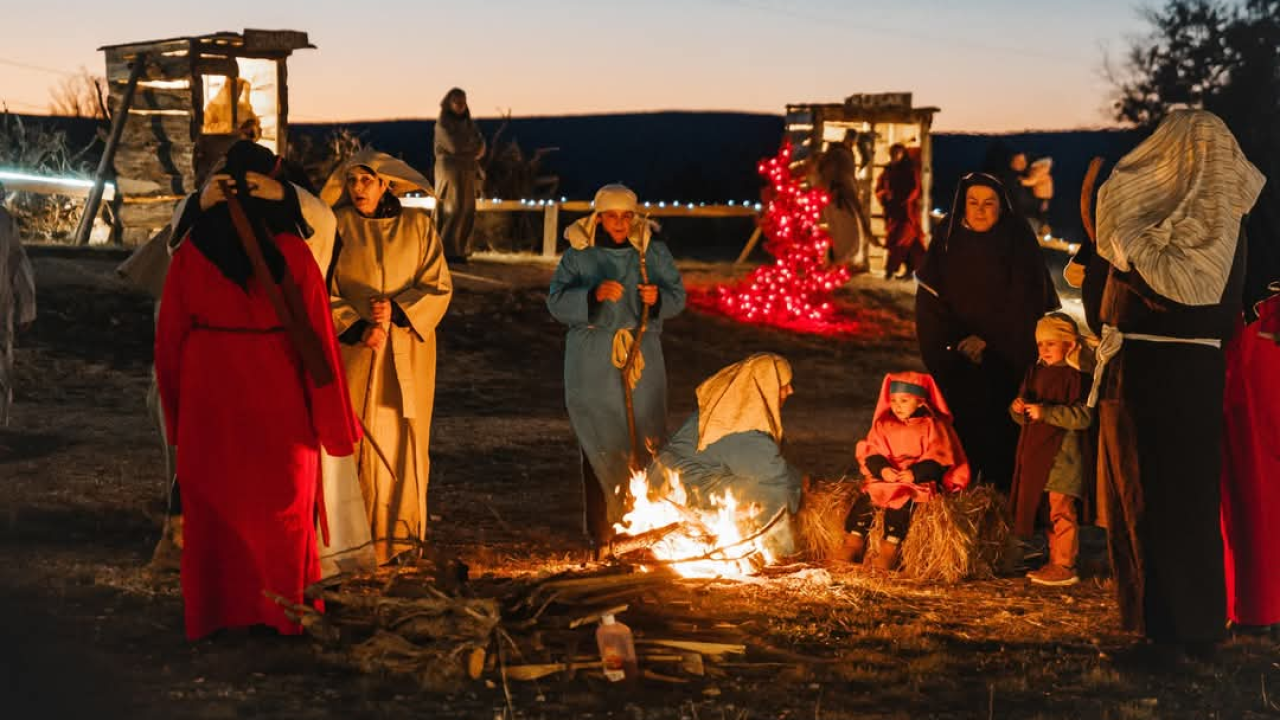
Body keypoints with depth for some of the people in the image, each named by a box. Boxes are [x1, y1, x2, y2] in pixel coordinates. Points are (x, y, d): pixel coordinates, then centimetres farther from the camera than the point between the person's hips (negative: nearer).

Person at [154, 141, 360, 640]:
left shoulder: (191, 252, -5)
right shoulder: (291, 252, -10)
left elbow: (170, 334, 0)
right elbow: (317, 335, -8)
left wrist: (175, 410, 12)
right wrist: (333, 419, 0)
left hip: (209, 393, 1)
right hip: (276, 393, -1)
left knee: (212, 504, 14)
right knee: (281, 504, 13)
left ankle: (214, 610, 23)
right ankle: (285, 609, 22)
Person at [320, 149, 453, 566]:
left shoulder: (417, 226, 4)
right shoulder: (337, 226, 1)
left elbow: (438, 286, 2)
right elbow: (320, 291, -1)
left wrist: (396, 311, -13)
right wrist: (358, 327, -14)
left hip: (407, 353, 1)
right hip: (354, 349, -1)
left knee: (404, 439, 1)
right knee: (359, 440, -6)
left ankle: (402, 536, 11)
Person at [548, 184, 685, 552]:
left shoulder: (653, 252, 6)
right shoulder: (579, 255, 1)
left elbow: (678, 296, 8)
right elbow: (557, 302, -7)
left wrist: (658, 297, -15)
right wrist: (593, 294, -24)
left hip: (642, 357, 2)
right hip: (594, 363, -1)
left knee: (646, 439, -1)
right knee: (598, 442, 1)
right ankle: (601, 529, 8)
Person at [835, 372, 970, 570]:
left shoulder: (932, 426, 0)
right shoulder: (883, 425, 12)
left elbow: (938, 460, -7)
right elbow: (871, 453, 4)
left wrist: (916, 473, -21)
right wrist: (882, 469, -17)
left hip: (919, 480, -4)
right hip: (884, 477, 4)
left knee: (902, 498, -33)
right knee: (866, 496, -21)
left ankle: (890, 547, -30)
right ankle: (854, 542, -16)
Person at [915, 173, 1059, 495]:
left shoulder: (1018, 242, -2)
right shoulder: (947, 241, 4)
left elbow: (1025, 303, -6)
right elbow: (930, 299, 2)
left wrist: (987, 342, -11)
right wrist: (958, 342, -8)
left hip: (1007, 359, -2)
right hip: (957, 361, 2)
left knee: (1001, 431, -7)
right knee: (962, 427, -4)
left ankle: (1002, 490, 1)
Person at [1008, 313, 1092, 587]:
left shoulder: (1075, 377, -11)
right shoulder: (1036, 373, 13)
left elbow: (1083, 416, -21)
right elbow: (1025, 419, 19)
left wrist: (1045, 412, -23)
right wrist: (1018, 409, -4)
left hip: (1062, 455, -8)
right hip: (1037, 455, 8)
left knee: (1061, 510, -6)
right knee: (1050, 512, 14)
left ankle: (1065, 566, -1)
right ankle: (1055, 562, 22)